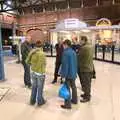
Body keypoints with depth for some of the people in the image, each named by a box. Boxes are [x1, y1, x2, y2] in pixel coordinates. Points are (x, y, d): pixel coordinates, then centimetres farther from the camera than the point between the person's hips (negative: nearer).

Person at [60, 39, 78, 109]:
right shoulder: (74, 52, 8)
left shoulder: (66, 52, -19)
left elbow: (64, 64, -21)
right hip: (73, 73, 9)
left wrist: (63, 74, -16)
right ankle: (74, 100, 37)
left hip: (68, 73, -9)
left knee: (67, 88, -1)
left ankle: (68, 104, 6)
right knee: (73, 86, 21)